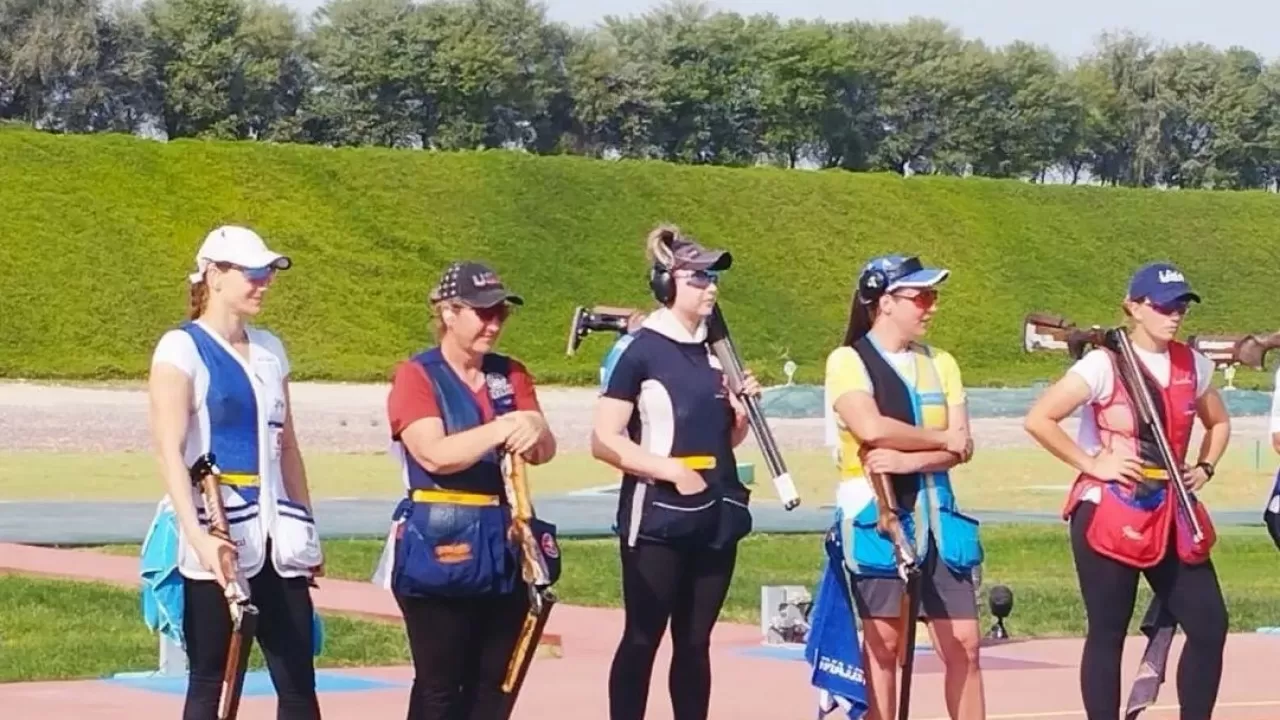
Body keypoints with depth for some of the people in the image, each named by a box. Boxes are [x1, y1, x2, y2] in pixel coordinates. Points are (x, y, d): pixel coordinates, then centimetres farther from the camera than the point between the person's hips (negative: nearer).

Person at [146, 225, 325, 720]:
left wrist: (306, 530, 17)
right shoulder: (182, 349, -6)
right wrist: (197, 536, -26)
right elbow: (169, 449, -15)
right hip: (218, 541, -6)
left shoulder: (269, 349, 13)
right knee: (209, 680, 0)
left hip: (275, 538, 6)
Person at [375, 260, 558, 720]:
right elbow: (435, 454, -20)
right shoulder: (416, 376, -7)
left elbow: (544, 452, 1)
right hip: (439, 547, -6)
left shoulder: (511, 374, 11)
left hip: (503, 544, 6)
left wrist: (534, 431, -23)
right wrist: (502, 428, -29)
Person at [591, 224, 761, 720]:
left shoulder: (714, 349, 11)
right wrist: (672, 469, -22)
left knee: (695, 642, 11)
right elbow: (604, 441, -15)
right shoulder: (637, 349, -10)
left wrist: (742, 411, 0)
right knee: (642, 640, -2)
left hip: (715, 518, 7)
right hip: (657, 518, -7)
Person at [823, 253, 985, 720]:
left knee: (963, 642, 2)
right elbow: (871, 427, -21)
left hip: (935, 513, 5)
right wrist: (942, 439, -9)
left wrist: (908, 458, -16)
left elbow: (962, 447, 2)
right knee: (883, 642, 1)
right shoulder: (849, 361, -4)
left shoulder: (940, 363, 11)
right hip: (874, 514, -5)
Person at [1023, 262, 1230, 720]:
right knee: (1108, 633, 0)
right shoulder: (1105, 365, -12)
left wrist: (1204, 467, 9)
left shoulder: (1193, 366, 7)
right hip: (1108, 513, -6)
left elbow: (1218, 423, 25)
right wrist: (1091, 463, -14)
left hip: (1170, 514, 6)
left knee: (1210, 625, 1)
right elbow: (1038, 420, -16)